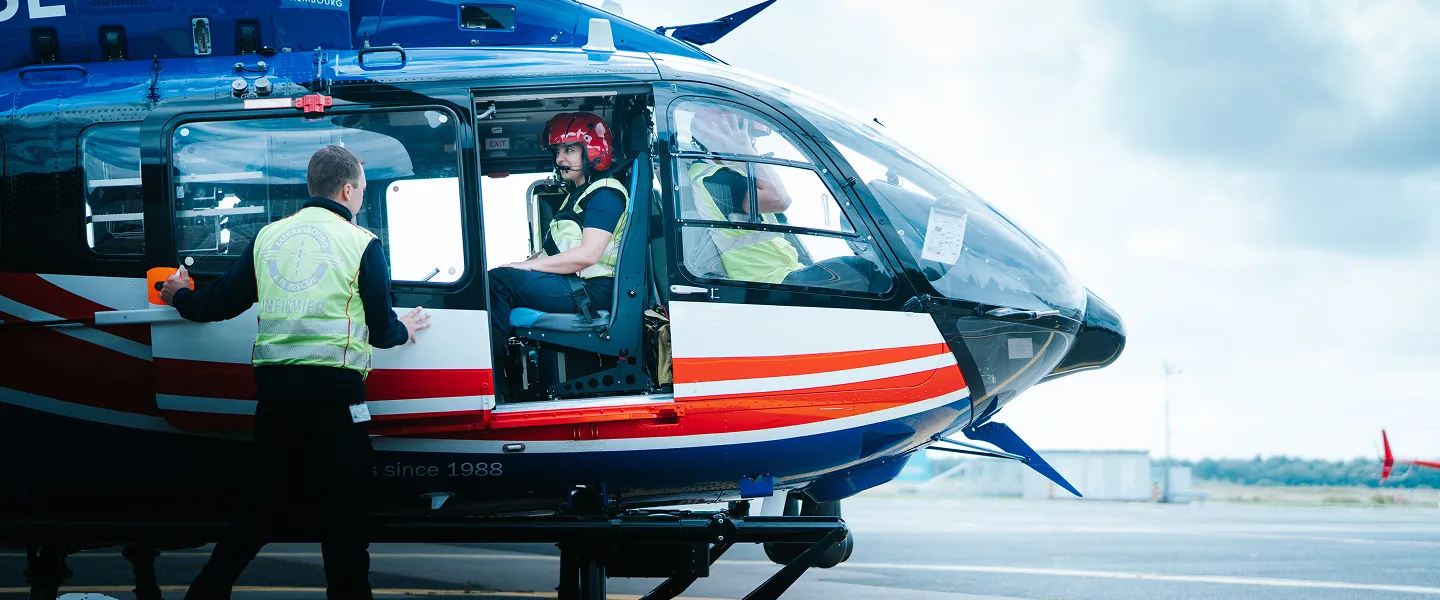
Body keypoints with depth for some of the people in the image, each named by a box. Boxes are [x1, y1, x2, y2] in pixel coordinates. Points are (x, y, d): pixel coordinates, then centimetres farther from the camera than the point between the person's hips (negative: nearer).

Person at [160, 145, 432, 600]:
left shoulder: (269, 236, 12)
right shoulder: (361, 243, 0)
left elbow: (223, 301, 17)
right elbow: (381, 330, 3)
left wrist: (181, 298, 37)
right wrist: (404, 330, 26)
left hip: (273, 383, 5)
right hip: (332, 389, -5)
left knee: (265, 506, 16)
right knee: (343, 515, 1)